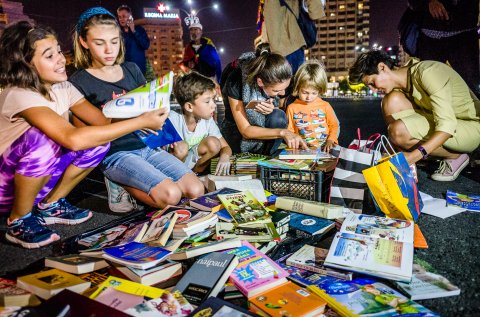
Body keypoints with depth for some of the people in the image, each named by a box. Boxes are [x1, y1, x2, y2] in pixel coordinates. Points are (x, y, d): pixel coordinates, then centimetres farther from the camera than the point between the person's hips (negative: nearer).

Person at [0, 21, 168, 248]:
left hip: (36, 178, 7)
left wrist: (143, 118, -32)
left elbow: (105, 122, -13)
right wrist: (140, 122, -42)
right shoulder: (20, 95, -28)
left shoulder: (62, 87, -4)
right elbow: (73, 139, -44)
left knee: (98, 138, -12)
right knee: (44, 138, -36)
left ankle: (51, 205, 4)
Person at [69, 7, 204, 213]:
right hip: (115, 154, -6)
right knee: (170, 195, -25)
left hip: (146, 145, 6)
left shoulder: (132, 69, 12)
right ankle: (121, 186, 0)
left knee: (196, 190, -9)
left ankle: (127, 182, 5)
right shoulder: (79, 82, -2)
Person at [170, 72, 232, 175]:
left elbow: (225, 147, -3)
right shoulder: (173, 119, -24)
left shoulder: (207, 121, -11)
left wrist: (225, 156, -27)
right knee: (181, 147, -32)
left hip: (191, 162, 4)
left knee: (213, 143, -17)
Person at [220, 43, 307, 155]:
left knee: (278, 116, -28)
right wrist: (282, 132, -39)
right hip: (238, 132, -3)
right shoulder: (236, 82, -30)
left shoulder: (277, 82, -18)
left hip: (263, 125, 4)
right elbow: (245, 130, -27)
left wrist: (272, 110, -26)